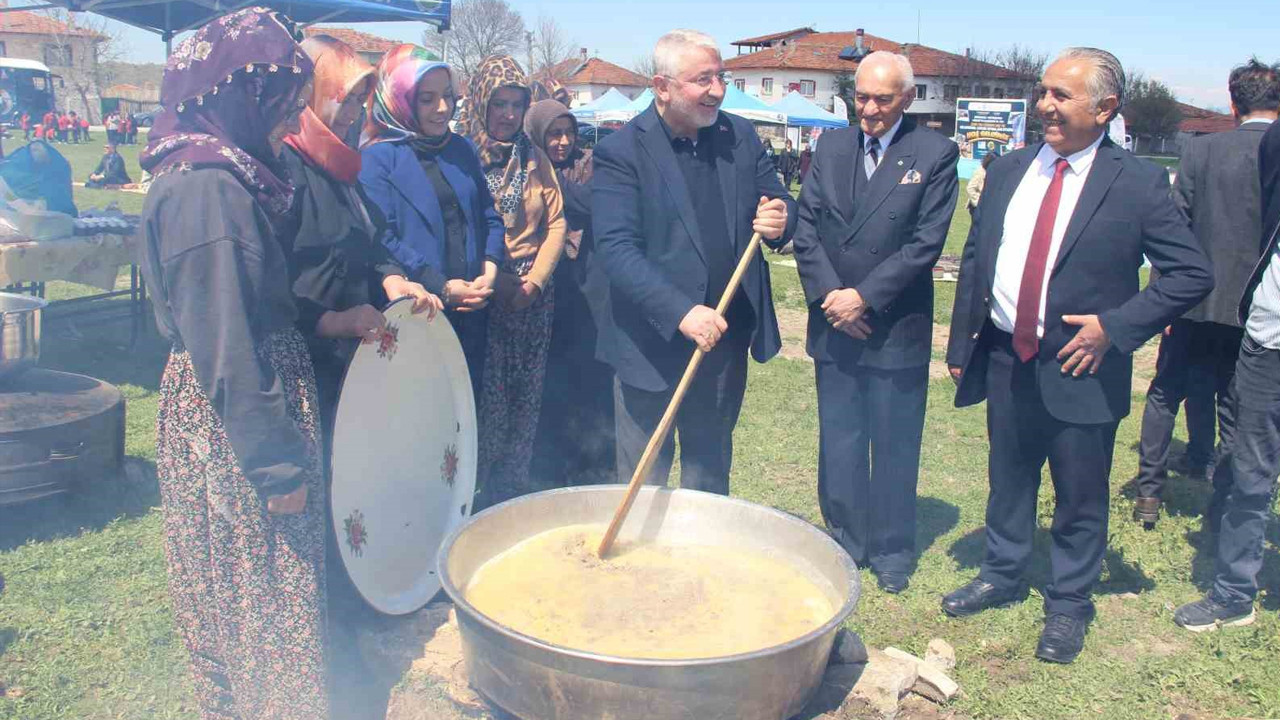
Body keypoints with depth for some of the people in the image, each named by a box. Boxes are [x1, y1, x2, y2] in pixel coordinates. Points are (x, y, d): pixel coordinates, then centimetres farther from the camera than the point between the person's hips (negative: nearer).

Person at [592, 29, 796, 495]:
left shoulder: (740, 136, 4)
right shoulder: (621, 152, -11)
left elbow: (780, 203, 10)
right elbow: (616, 249, -19)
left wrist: (781, 220, -15)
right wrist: (681, 312, -30)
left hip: (726, 342, 4)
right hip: (653, 345, -4)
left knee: (710, 478, 21)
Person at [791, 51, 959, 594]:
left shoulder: (935, 155, -4)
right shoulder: (831, 146, 8)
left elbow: (925, 243, -11)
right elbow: (806, 228, 4)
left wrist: (864, 297, -15)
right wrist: (828, 294, -9)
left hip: (897, 329, -3)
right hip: (834, 323, 4)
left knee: (894, 447, 8)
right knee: (838, 444, 12)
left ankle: (892, 551, 24)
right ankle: (846, 542, 28)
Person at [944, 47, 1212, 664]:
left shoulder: (1138, 183, -8)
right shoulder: (1009, 171, 5)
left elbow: (1192, 273, -7)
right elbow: (975, 259, 9)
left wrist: (1115, 326, -15)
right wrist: (961, 344, 7)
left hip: (1080, 369, -4)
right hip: (1005, 359, 4)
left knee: (1080, 498, 9)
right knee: (1008, 479, 19)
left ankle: (1068, 605, 29)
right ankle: (1002, 575, 39)